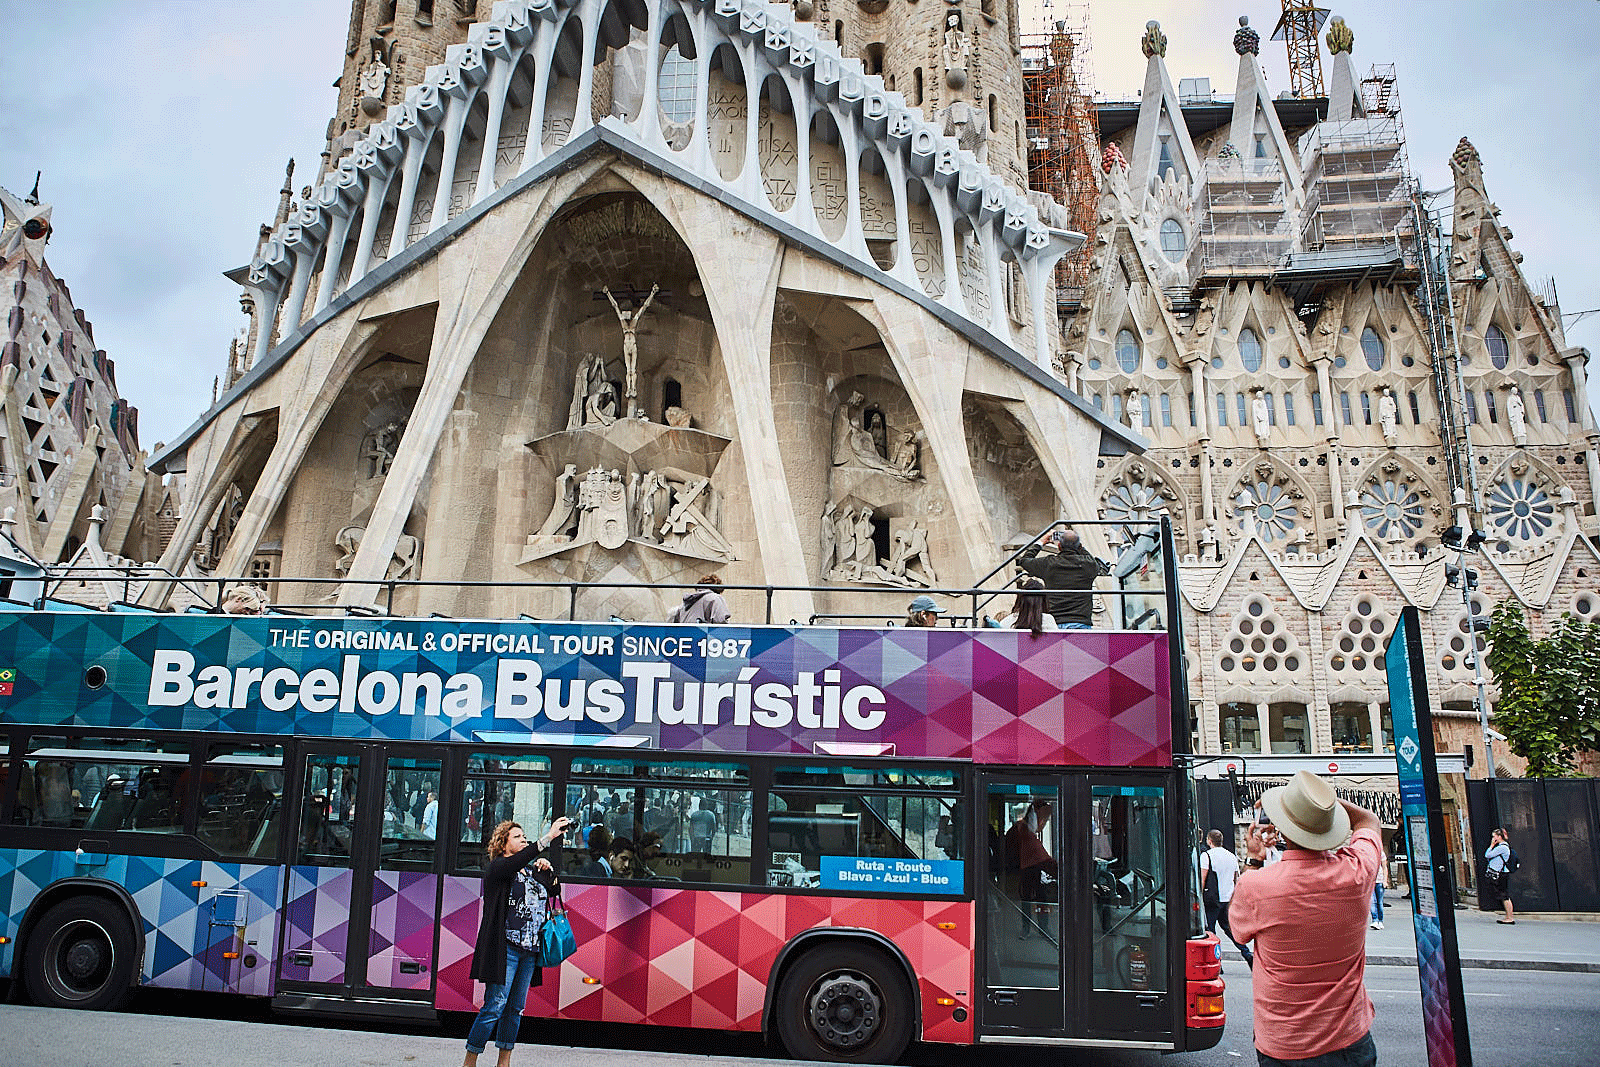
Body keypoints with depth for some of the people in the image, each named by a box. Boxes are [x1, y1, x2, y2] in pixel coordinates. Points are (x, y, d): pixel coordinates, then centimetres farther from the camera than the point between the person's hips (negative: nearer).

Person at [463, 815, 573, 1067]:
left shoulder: (532, 871, 17)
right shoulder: (497, 867, -4)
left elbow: (555, 891, 21)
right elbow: (517, 861, -25)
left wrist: (548, 871, 2)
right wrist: (549, 836, -33)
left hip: (530, 950, 7)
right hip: (505, 948, -7)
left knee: (516, 1008, 10)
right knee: (495, 1005, -8)